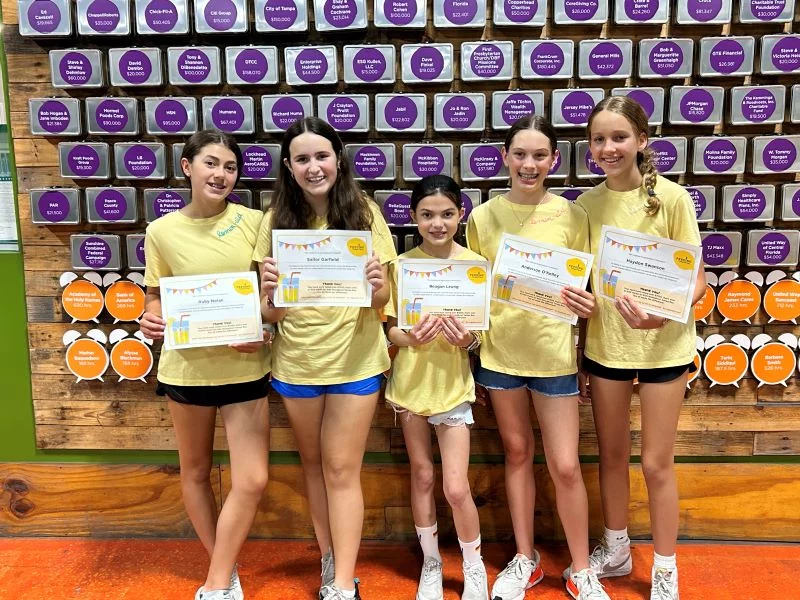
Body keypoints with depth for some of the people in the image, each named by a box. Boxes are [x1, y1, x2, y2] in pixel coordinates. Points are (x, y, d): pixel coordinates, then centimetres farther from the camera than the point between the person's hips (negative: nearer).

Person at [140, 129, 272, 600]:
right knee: (196, 472, 15)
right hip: (187, 367, 1)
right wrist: (152, 320, -15)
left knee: (253, 480, -1)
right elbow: (157, 296, 7)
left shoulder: (254, 222, -5)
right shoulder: (162, 231, -4)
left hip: (246, 368, 0)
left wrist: (265, 329, -15)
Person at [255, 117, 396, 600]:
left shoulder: (364, 212, -7)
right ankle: (330, 560, 36)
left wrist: (378, 287, -27)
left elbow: (381, 299, -4)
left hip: (355, 359, -2)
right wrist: (271, 293, -26)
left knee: (342, 470, 5)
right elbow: (270, 313, -4)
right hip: (296, 362, 2)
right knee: (314, 465, 17)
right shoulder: (277, 220, -5)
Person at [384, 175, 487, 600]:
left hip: (453, 384, -1)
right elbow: (389, 329, 0)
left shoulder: (475, 264, -5)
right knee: (421, 476, 13)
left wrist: (468, 340, -21)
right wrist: (409, 338, -21)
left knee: (456, 488, -2)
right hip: (410, 382, 2)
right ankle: (431, 563, 35)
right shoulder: (401, 265, -4)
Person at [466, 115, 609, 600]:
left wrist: (585, 304, -16)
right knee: (517, 452, 16)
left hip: (553, 351, -2)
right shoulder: (482, 218, -1)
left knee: (565, 466, 3)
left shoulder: (570, 215, -4)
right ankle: (525, 559, 34)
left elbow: (581, 286, 3)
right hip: (499, 349, 2)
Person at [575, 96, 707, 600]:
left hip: (662, 346, -3)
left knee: (656, 462, 7)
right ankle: (615, 552, 37)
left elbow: (697, 279, -9)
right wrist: (577, 353, 3)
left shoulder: (671, 197, -12)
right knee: (612, 455, 16)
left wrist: (663, 313, -29)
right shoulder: (587, 204, -2)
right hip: (603, 345, 3)